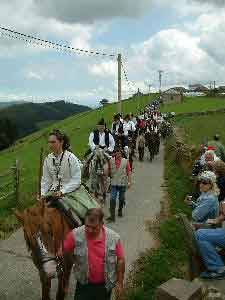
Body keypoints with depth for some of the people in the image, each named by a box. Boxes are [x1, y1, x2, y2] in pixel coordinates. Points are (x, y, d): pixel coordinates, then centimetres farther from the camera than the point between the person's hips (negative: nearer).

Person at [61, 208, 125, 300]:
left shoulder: (114, 237, -15)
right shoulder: (76, 235, -16)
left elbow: (120, 260, -5)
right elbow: (62, 250, -7)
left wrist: (120, 283, -1)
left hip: (104, 286, 1)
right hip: (84, 285, 0)